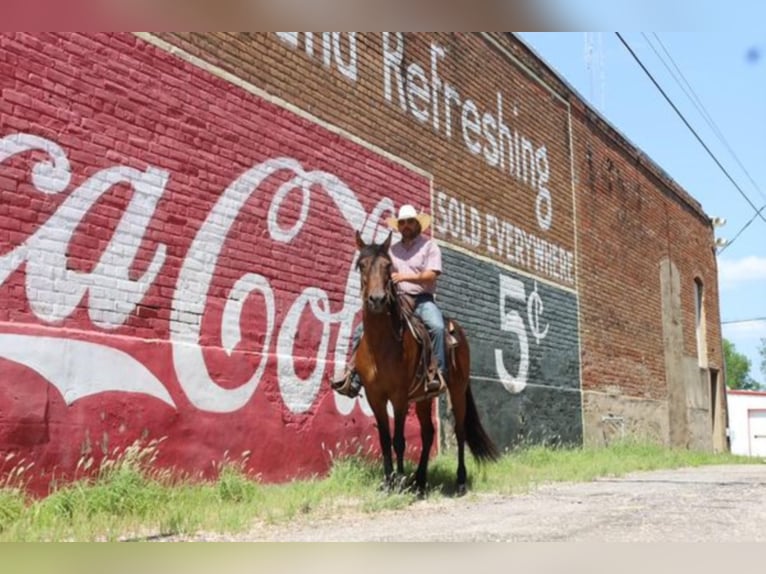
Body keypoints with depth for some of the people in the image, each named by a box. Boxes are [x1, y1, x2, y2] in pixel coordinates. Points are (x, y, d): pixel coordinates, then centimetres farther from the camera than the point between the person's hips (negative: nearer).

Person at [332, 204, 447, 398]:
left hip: (422, 300, -5)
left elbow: (431, 275, -10)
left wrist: (405, 277, -21)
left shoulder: (429, 246, 3)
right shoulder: (393, 249, 17)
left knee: (437, 326, -37)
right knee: (361, 330, -7)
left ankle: (438, 374, -30)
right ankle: (354, 378, -5)